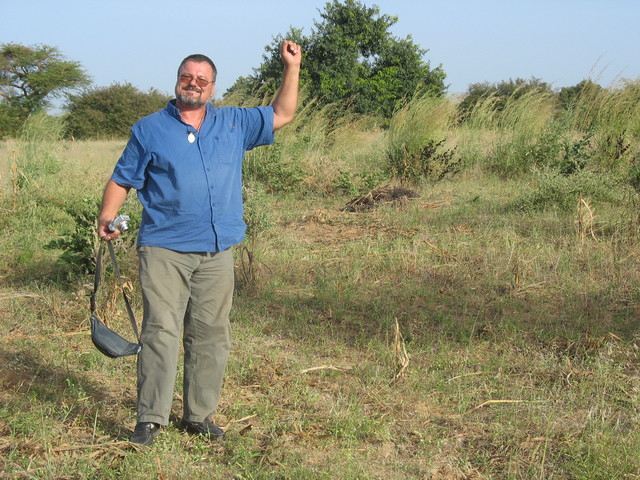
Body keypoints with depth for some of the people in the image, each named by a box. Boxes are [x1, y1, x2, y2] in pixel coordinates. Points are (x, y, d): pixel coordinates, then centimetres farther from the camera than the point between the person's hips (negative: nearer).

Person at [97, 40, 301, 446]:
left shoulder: (234, 124, 15)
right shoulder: (149, 130, 7)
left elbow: (281, 115, 22)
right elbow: (123, 179, 7)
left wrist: (292, 68, 15)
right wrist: (108, 216, -10)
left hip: (217, 253, 3)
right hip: (164, 250, -3)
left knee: (212, 335, 5)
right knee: (161, 331, -10)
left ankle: (200, 415, 15)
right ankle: (151, 418, -5)